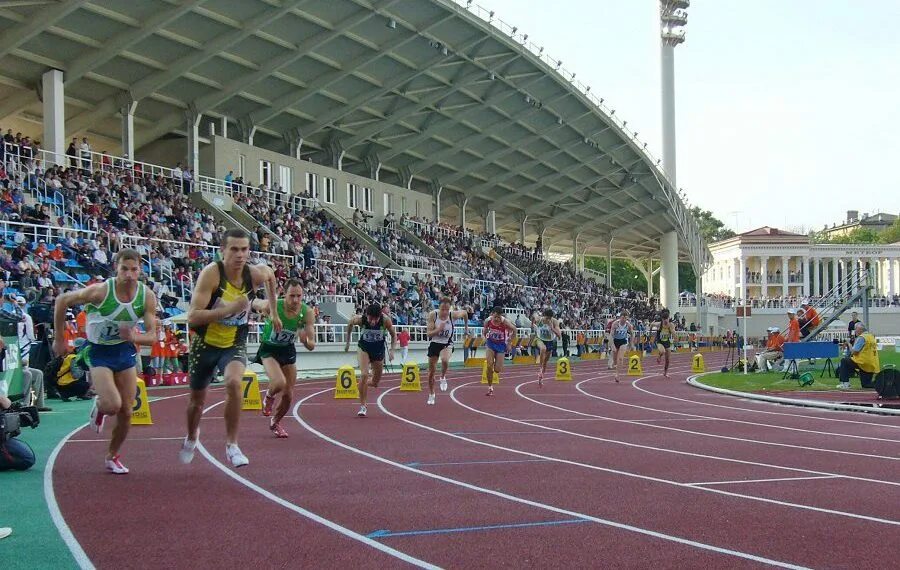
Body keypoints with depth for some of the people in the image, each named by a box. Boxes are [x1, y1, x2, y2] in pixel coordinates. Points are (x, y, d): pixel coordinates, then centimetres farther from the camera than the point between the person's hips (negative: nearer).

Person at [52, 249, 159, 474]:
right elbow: (62, 301, -10)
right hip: (99, 351, -4)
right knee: (113, 405, -23)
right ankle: (98, 407, 16)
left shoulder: (147, 296, -14)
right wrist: (59, 339, -3)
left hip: (126, 351, 4)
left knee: (126, 412, 4)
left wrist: (135, 337, -34)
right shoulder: (100, 291, -24)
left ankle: (112, 456, 28)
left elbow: (152, 336, -11)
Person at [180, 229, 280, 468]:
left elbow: (270, 275, 15)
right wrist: (230, 309, -39)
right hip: (205, 344, -1)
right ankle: (191, 437, 50)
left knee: (234, 383, -29)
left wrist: (274, 312, 19)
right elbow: (193, 316, -30)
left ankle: (231, 445, -13)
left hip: (235, 345, 1)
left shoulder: (256, 274, -13)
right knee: (197, 399, 16)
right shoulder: (211, 273, -24)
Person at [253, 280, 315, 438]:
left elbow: (311, 346, -17)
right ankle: (269, 397, 8)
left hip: (288, 350, 4)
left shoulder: (307, 313, -20)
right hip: (269, 349, -4)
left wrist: (305, 340, -39)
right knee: (279, 383, -30)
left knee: (288, 395, 8)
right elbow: (254, 302, -4)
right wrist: (260, 307, -25)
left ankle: (275, 422, 37)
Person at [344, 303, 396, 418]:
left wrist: (392, 350, -23)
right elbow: (350, 323, -3)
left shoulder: (386, 320, -26)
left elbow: (393, 335, -10)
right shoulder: (360, 319, -26)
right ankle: (362, 406, -11)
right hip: (364, 349, -2)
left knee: (375, 383, 12)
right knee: (364, 375, -23)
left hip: (378, 351, 2)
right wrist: (347, 342, 6)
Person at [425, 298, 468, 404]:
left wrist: (466, 327, 16)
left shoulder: (453, 315, -18)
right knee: (431, 371, 9)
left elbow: (465, 313, 5)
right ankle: (431, 395, 32)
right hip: (434, 344, 1)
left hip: (447, 344, -1)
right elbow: (428, 333, -17)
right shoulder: (432, 315, -18)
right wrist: (439, 329, -34)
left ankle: (443, 378, -3)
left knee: (445, 360, -35)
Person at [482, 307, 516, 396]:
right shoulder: (488, 321, -20)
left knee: (497, 369, -4)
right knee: (489, 366, -13)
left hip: (501, 344, -1)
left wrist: (509, 343, -4)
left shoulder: (504, 322, -27)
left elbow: (514, 330, -8)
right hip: (491, 343, 1)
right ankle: (490, 388, 2)